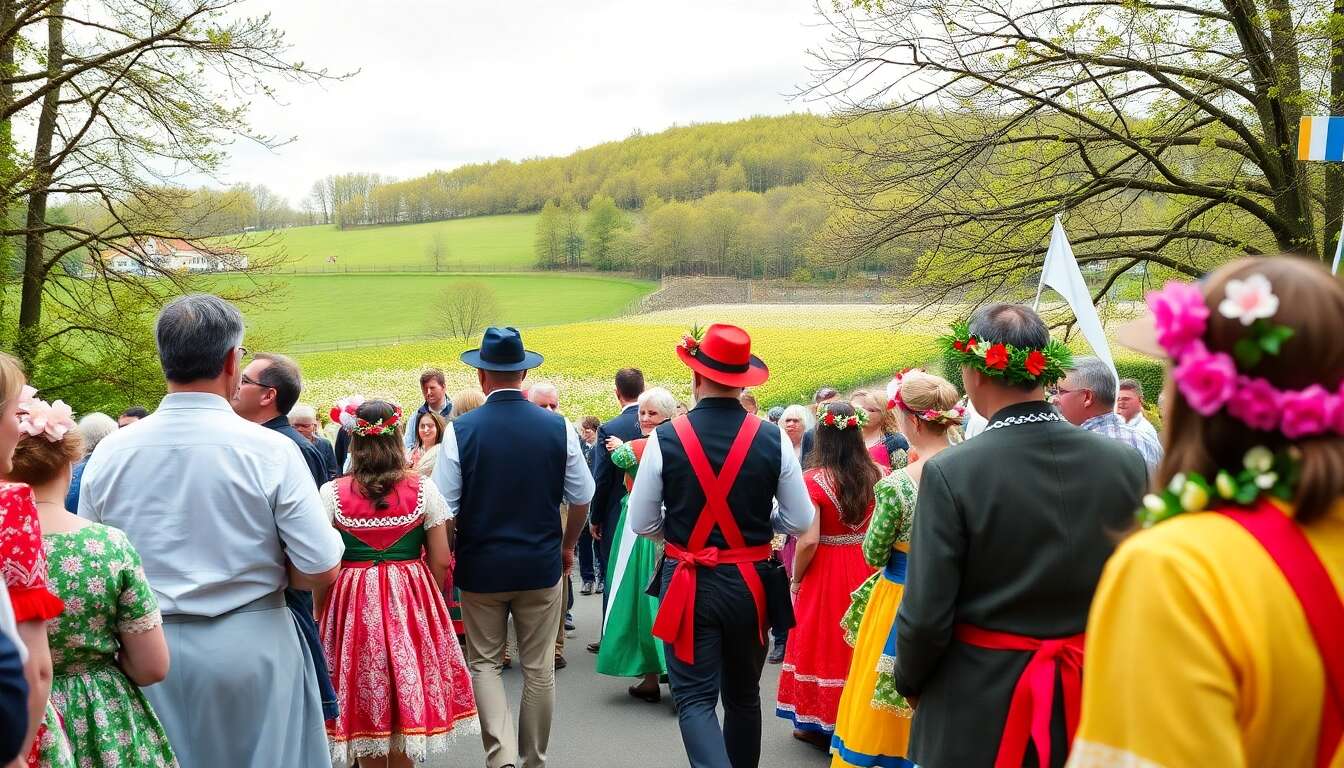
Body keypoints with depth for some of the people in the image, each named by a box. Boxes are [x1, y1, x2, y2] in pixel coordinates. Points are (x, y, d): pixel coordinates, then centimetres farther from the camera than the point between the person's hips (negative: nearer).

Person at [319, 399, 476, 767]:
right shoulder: (423, 488, -5)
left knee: (364, 702, 13)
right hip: (411, 603, 1)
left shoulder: (331, 494, -8)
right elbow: (441, 561, -3)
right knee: (408, 696, 15)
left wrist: (321, 612, 8)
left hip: (353, 606, 0)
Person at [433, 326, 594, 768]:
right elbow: (581, 499, 1)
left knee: (484, 662, 14)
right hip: (542, 565, 1)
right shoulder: (558, 428, -6)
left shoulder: (461, 430, -11)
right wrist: (567, 546, 18)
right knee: (539, 668, 13)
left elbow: (444, 509, -10)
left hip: (481, 566, -1)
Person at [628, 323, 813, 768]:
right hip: (751, 584, 2)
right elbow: (800, 522, -2)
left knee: (695, 698, 4)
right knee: (744, 696, 20)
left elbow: (642, 524, -5)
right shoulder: (772, 439, -7)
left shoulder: (665, 439, -11)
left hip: (689, 585, -2)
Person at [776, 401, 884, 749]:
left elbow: (808, 541, -19)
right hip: (867, 569, 4)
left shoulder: (814, 479, -16)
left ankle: (821, 726, 24)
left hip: (826, 573, -4)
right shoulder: (876, 474, -4)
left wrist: (795, 579, -4)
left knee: (825, 641, 11)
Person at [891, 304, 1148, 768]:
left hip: (977, 707, -3)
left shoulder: (949, 473, -19)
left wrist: (908, 681, 2)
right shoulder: (1126, 463, -8)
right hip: (1092, 697, 4)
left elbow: (926, 617, -17)